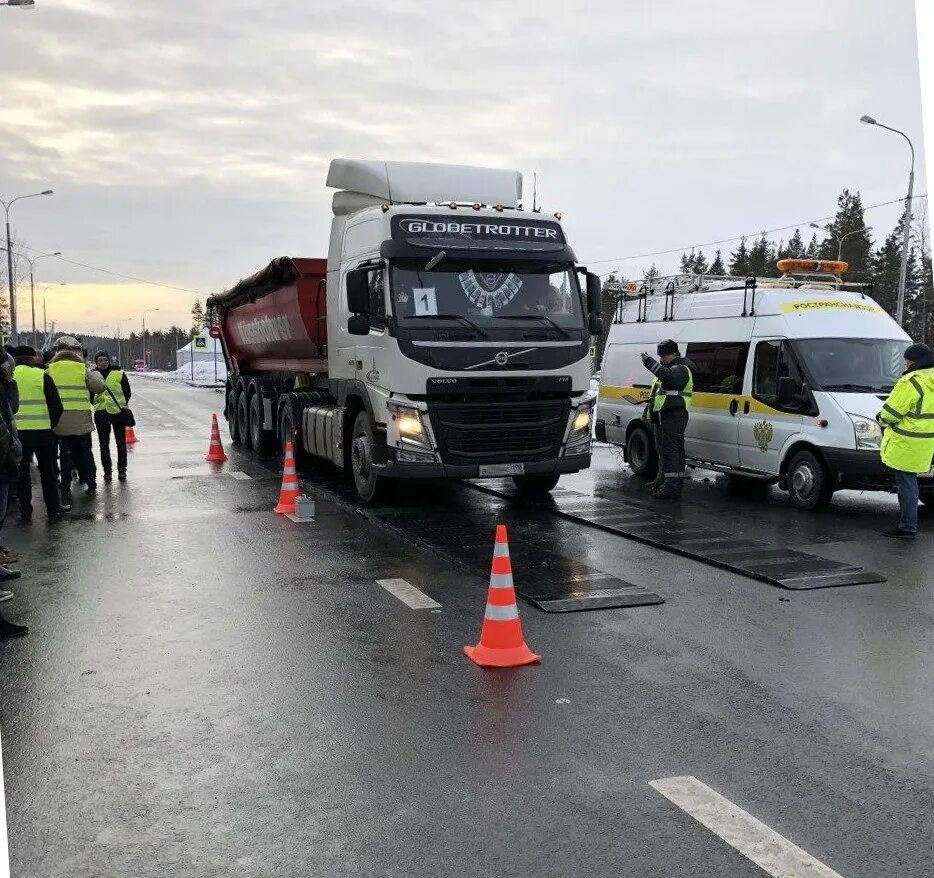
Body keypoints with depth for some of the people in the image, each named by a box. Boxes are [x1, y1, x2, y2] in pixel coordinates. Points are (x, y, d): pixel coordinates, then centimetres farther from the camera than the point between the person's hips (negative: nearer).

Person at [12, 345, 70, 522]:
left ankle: (25, 511, 11)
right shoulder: (42, 376, -5)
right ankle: (53, 507, 17)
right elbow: (56, 406, -5)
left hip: (17, 433, 1)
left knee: (22, 472, 9)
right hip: (42, 432, -1)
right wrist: (52, 425, 9)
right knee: (47, 470, 11)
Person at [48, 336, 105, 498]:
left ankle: (66, 486, 18)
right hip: (82, 420, -1)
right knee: (86, 452, 10)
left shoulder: (50, 369, 0)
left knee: (66, 452, 13)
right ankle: (90, 485, 10)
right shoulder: (82, 369, -5)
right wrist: (97, 374, 15)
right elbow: (99, 387, -3)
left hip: (60, 420, 1)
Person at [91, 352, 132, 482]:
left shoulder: (119, 373, 0)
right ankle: (107, 470, 16)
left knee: (121, 443, 5)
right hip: (101, 413, 1)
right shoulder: (92, 374, 4)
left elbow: (127, 392, 5)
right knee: (104, 444, 6)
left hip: (118, 412, -1)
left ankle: (122, 470, 14)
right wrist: (96, 404, 1)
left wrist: (122, 405, 0)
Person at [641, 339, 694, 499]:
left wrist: (650, 362, -34)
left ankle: (672, 486, -19)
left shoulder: (680, 369, -11)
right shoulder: (669, 369, 24)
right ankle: (663, 478, 33)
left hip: (674, 416, -11)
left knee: (671, 450, -15)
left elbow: (668, 377, -34)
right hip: (664, 415, 11)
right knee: (663, 449, 20)